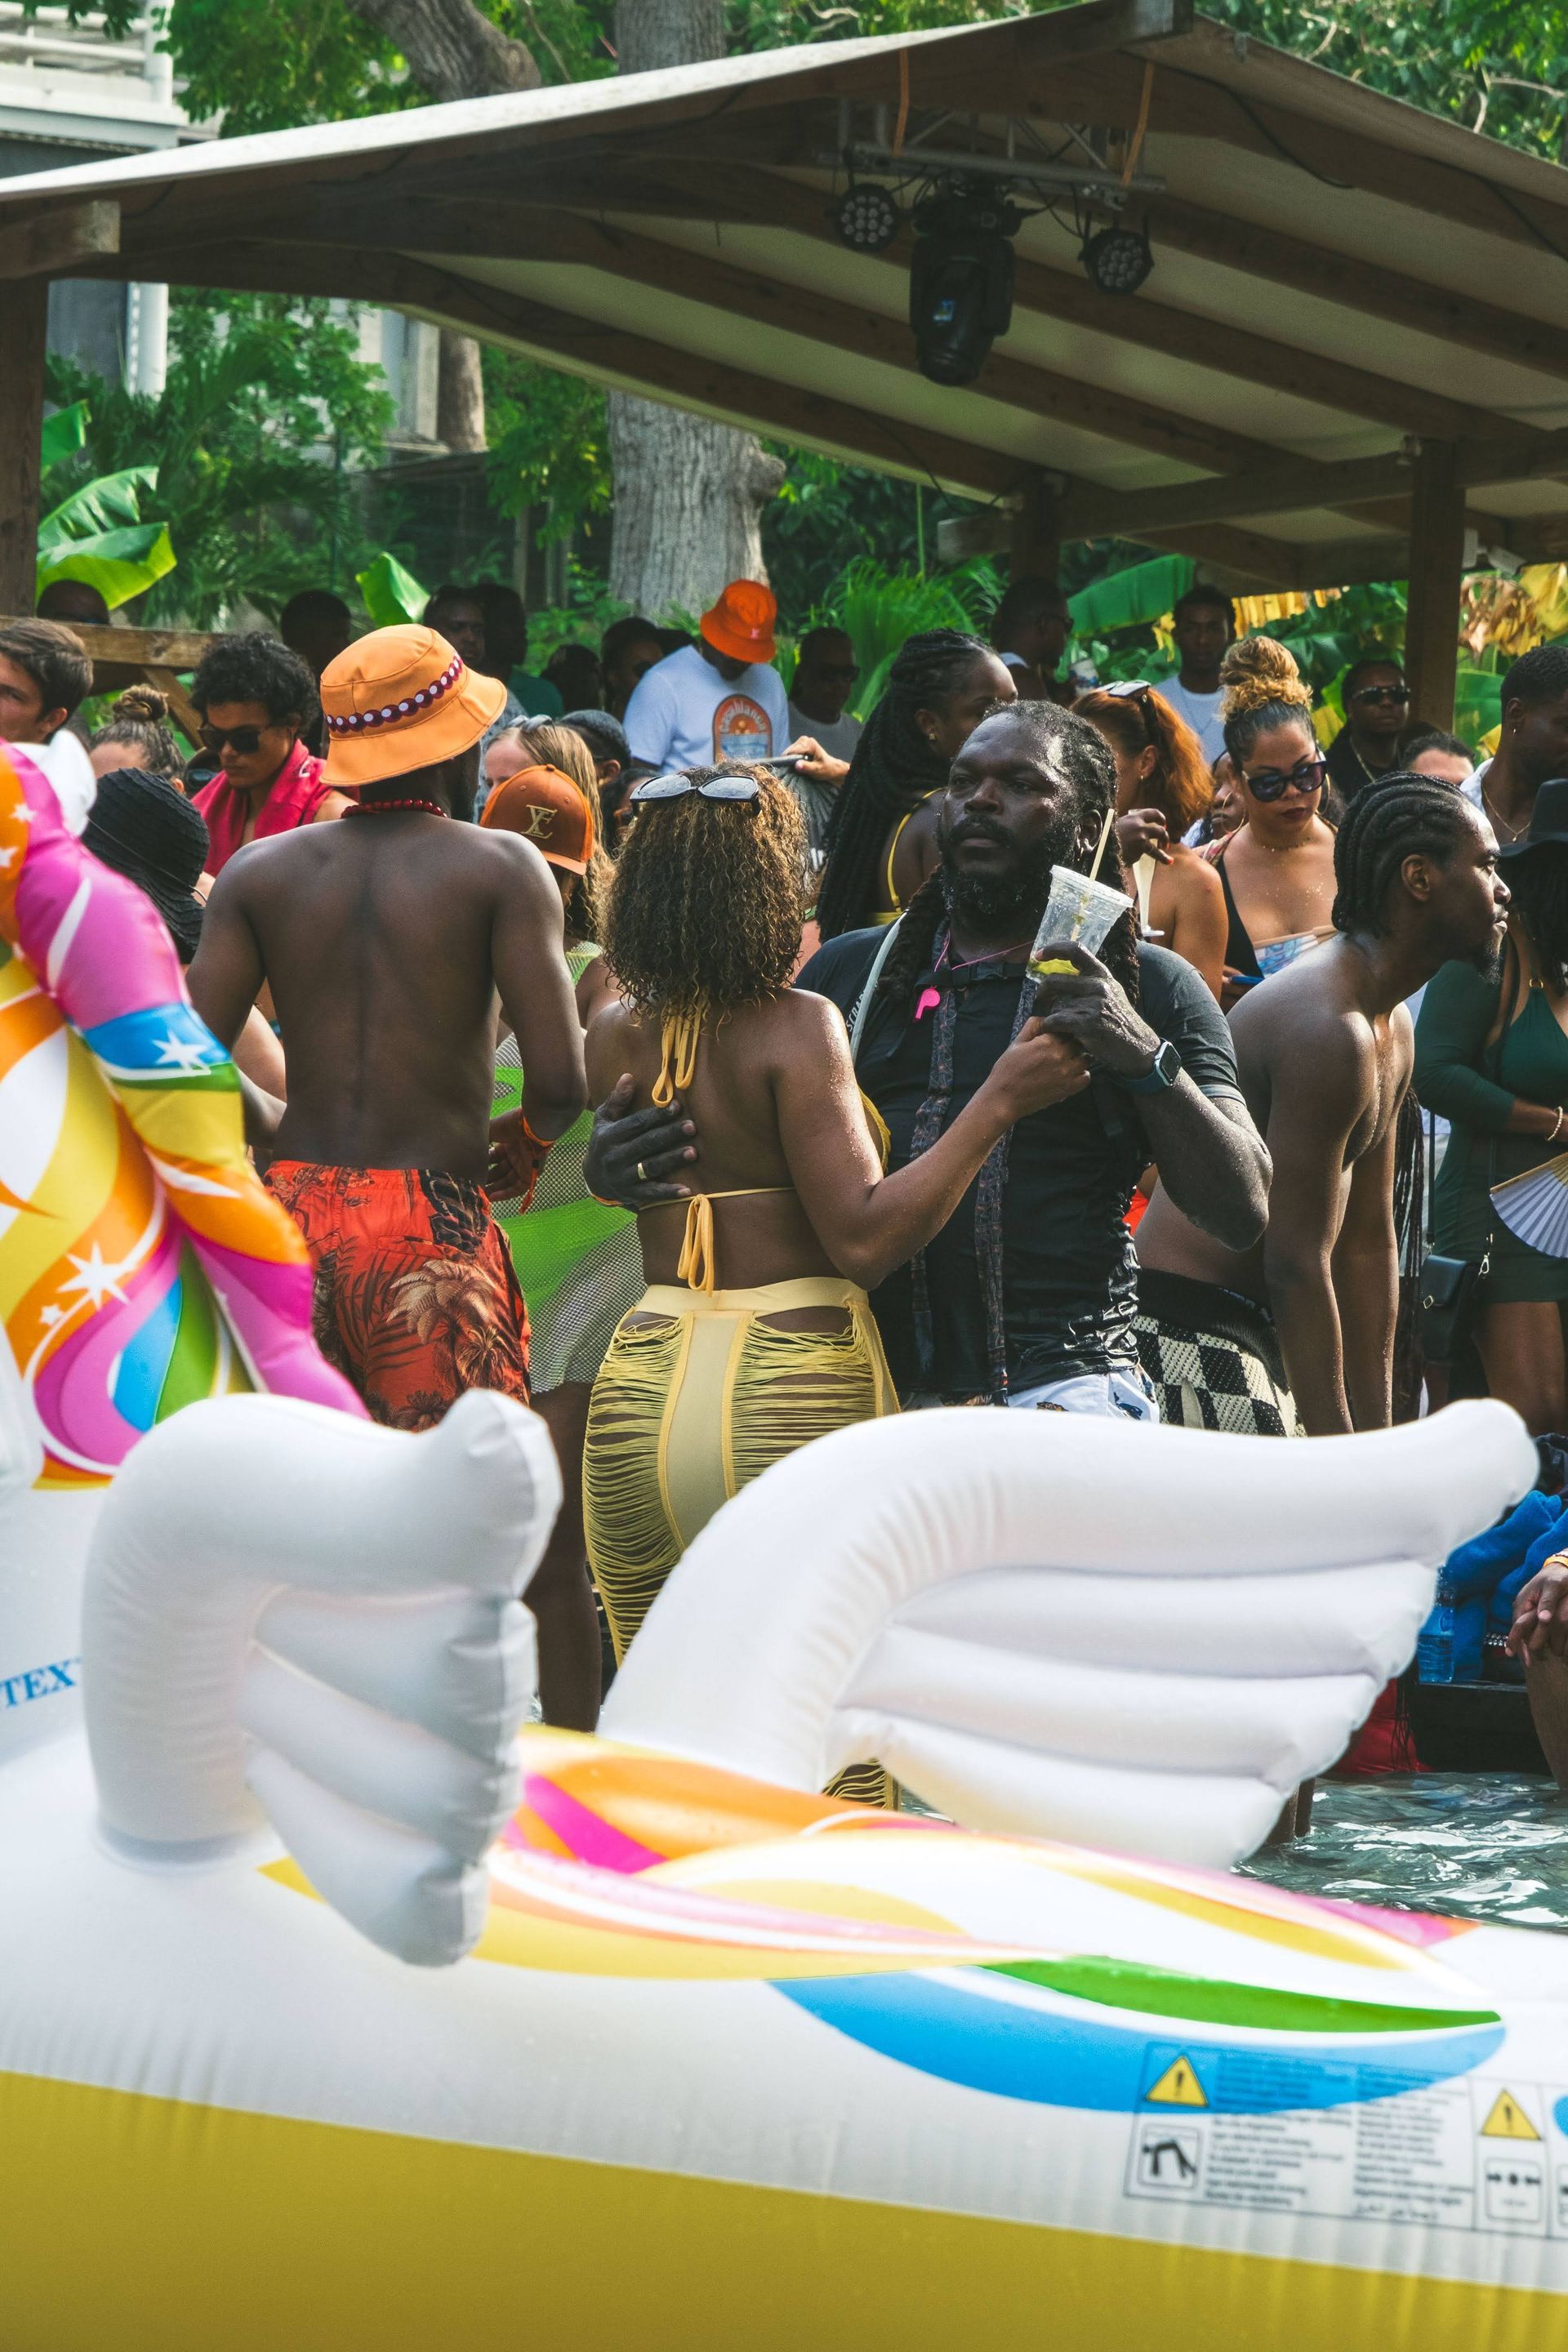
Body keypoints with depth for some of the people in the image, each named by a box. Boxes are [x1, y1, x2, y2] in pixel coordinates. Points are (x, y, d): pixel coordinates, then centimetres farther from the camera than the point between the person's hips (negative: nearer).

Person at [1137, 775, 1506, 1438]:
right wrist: (1340, 1462, -20)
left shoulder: (1392, 1029, 14)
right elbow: (1298, 1264, -21)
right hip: (1188, 1328, -11)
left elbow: (1368, 1244, 17)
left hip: (1260, 1332, 11)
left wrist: (1378, 1436, 14)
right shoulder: (1328, 1028, -20)